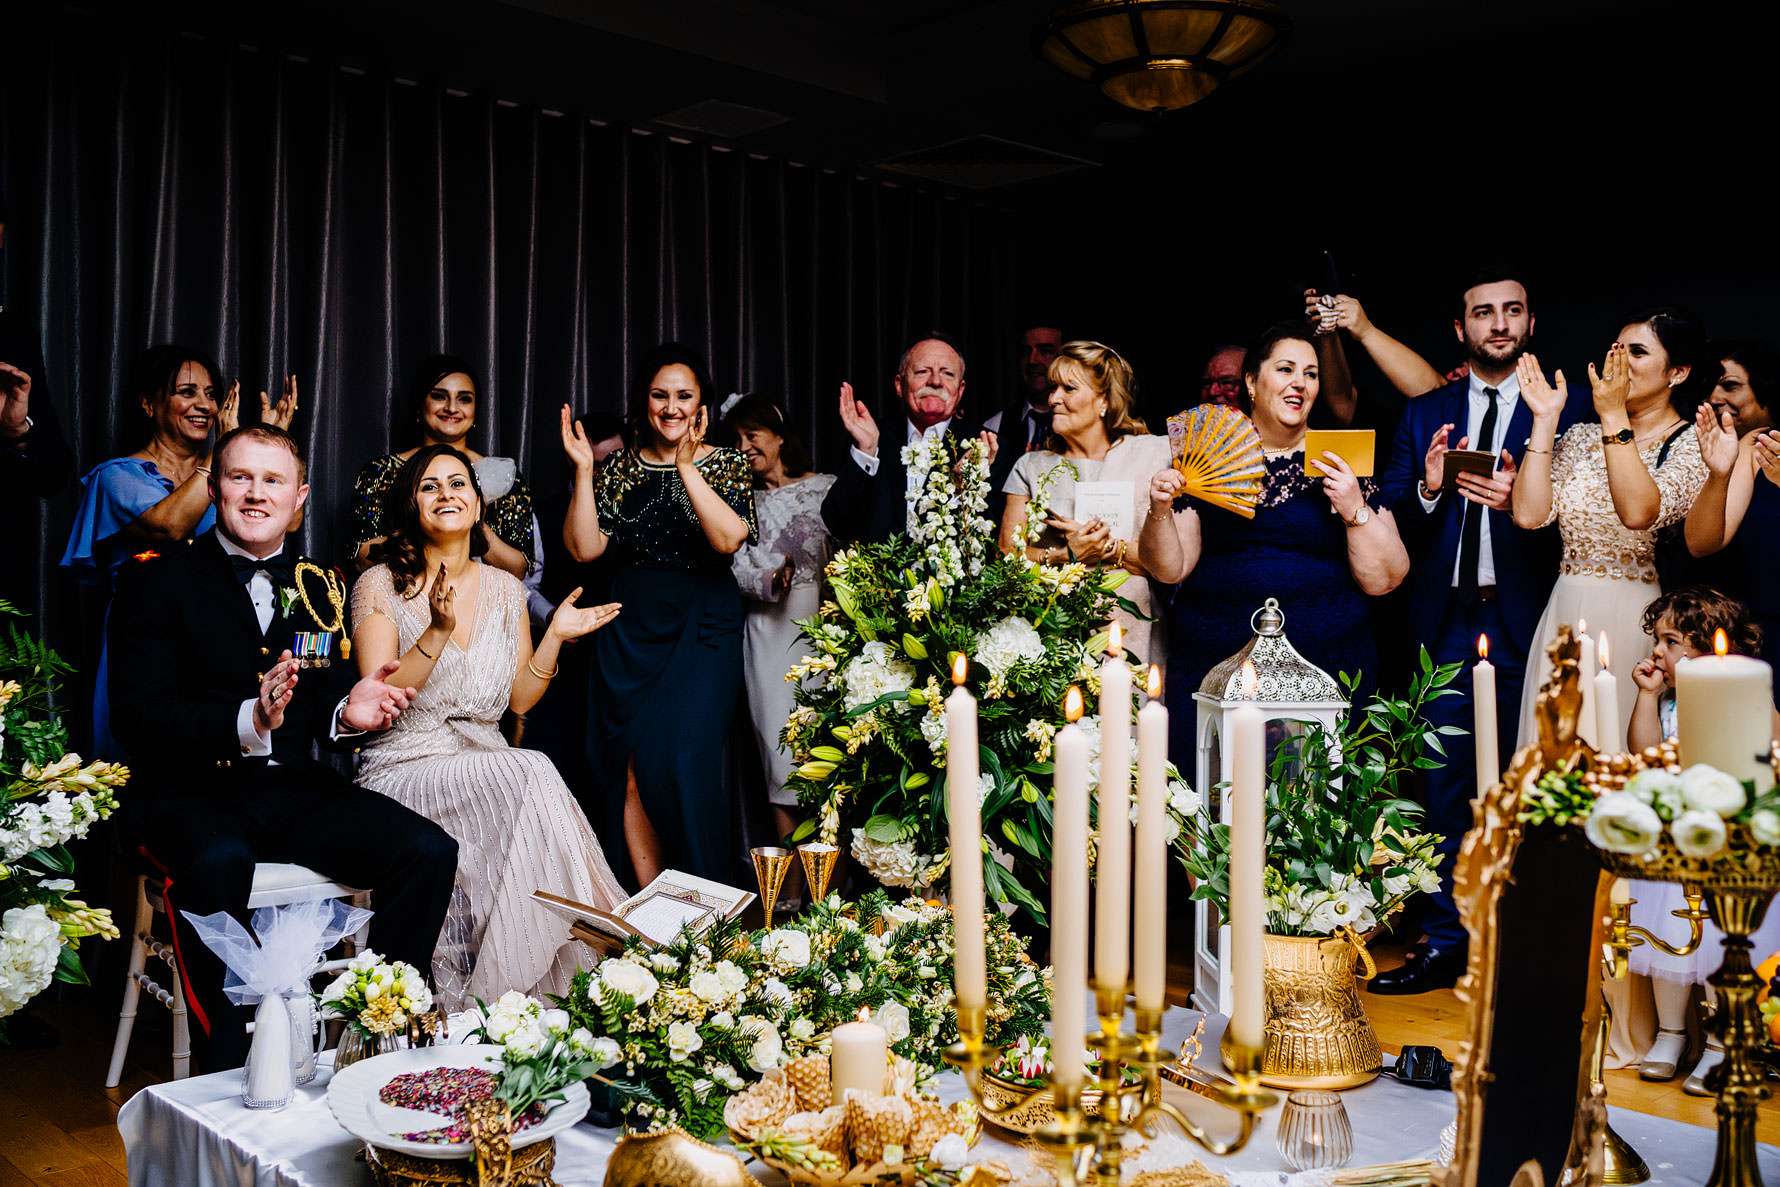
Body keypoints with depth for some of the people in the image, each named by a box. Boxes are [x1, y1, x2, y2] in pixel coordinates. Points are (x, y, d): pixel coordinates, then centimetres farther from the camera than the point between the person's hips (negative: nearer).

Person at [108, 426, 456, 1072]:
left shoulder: (321, 586, 14)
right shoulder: (157, 579, 0)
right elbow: (136, 716, -10)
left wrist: (348, 713, -10)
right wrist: (246, 720, -27)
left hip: (292, 787, 4)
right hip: (186, 793, -4)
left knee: (429, 850, -18)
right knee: (218, 862, -38)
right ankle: (231, 1071, -22)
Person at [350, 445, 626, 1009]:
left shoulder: (505, 588, 12)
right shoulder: (381, 584, -2)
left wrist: (554, 637, -2)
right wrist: (438, 633, -24)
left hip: (486, 761, 4)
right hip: (407, 767, -4)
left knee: (533, 783, -31)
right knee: (531, 778, -31)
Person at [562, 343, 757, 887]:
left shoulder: (725, 465, 3)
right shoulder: (621, 469, 10)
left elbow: (729, 538, -16)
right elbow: (585, 548, 1)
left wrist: (686, 467, -20)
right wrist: (583, 471, -6)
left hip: (702, 632, -3)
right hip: (631, 632, 3)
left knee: (681, 759, -15)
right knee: (632, 771, -2)